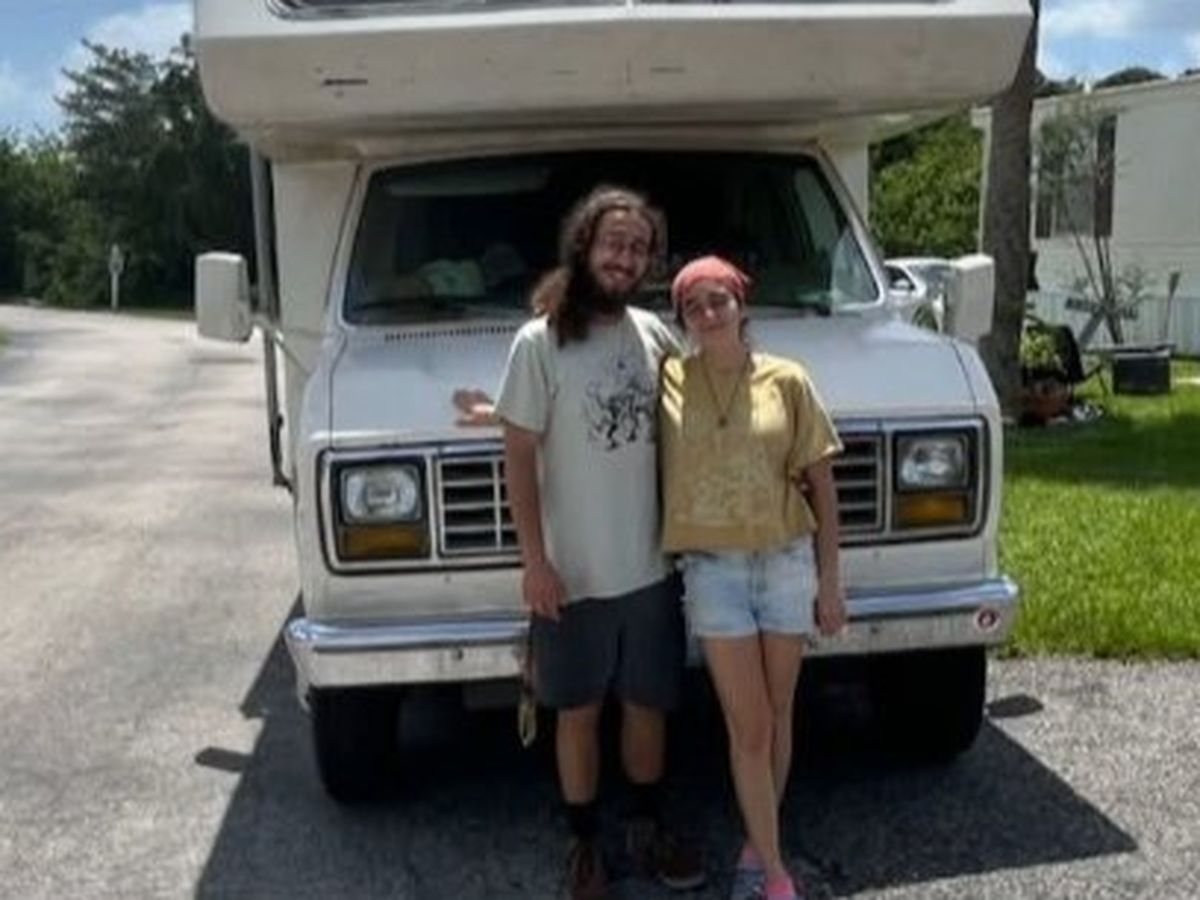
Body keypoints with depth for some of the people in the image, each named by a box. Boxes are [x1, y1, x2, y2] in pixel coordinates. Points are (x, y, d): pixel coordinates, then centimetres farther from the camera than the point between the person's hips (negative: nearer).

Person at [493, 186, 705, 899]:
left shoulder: (655, 334, 3)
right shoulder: (540, 342, -10)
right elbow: (519, 457, -9)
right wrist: (534, 561, -13)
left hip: (651, 566, 4)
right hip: (573, 573, -4)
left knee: (649, 704, 16)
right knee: (579, 712, 10)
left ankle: (649, 828, 35)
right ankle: (585, 843, 27)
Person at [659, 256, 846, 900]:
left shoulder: (787, 381, -1)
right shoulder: (664, 382, 0)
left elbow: (821, 487, 3)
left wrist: (829, 579, 2)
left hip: (787, 561, 1)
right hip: (712, 569, -1)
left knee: (776, 715, 11)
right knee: (748, 724, 0)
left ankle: (758, 847, 28)